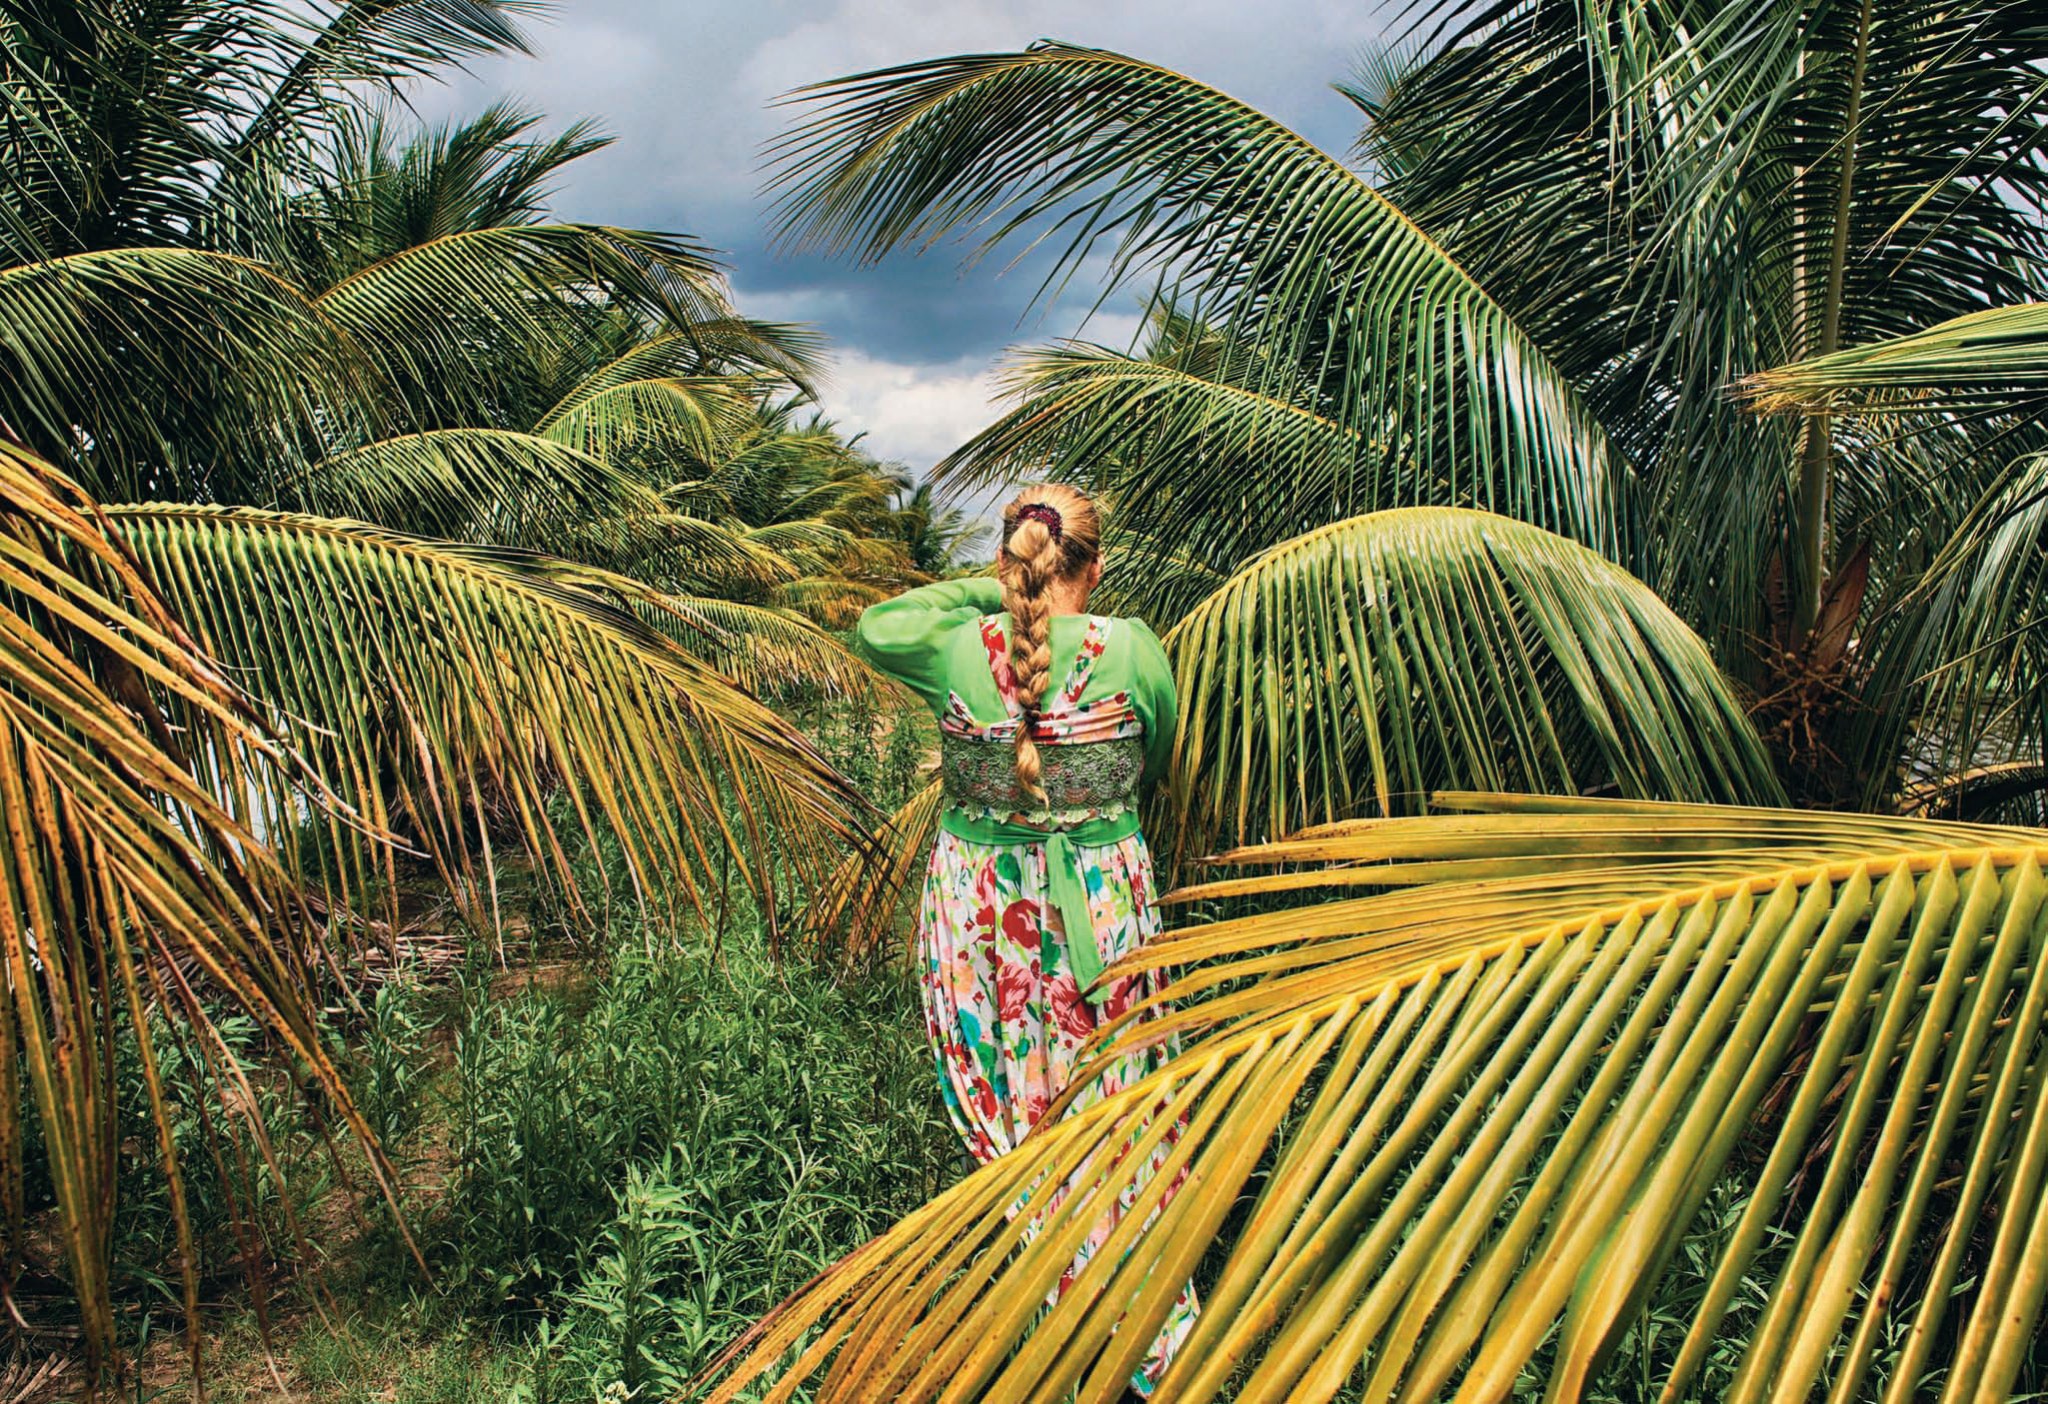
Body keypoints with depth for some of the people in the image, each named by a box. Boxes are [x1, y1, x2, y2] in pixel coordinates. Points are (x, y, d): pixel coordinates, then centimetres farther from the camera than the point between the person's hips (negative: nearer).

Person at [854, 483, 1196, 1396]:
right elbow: (1159, 759, 4)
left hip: (979, 903, 0)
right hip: (1103, 902, 0)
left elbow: (870, 625, 8)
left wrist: (989, 591, 6)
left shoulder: (956, 646, -13)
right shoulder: (1130, 649, -14)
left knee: (1010, 1097, 17)